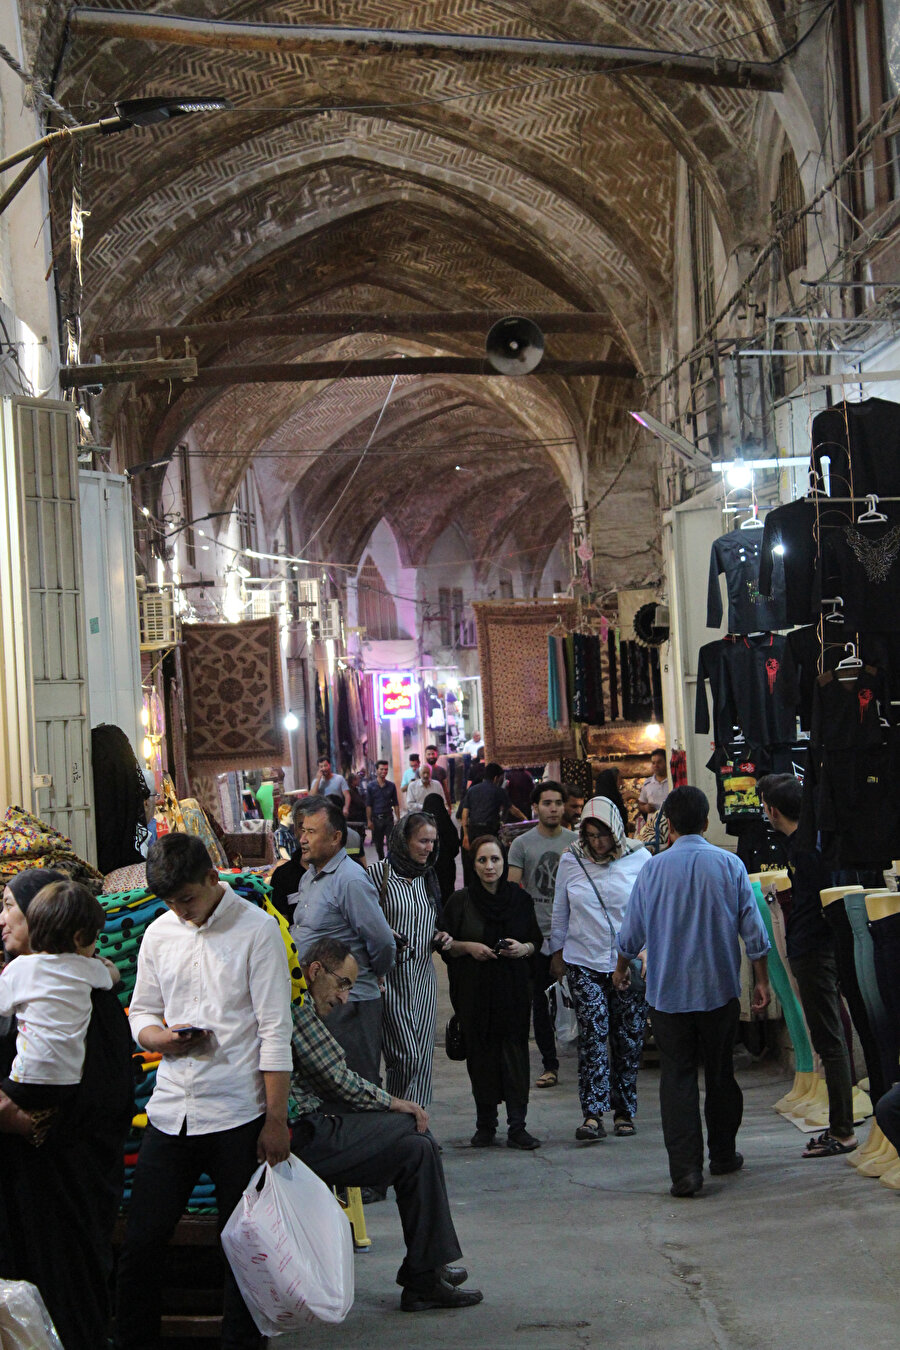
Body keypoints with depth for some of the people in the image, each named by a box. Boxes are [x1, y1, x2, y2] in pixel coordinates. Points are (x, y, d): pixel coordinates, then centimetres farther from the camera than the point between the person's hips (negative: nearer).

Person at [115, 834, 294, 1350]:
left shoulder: (257, 928, -6)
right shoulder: (159, 934, 9)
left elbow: (275, 1031, -8)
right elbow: (141, 1013, 19)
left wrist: (276, 1119, -11)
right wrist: (161, 1037, -6)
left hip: (237, 1114, -4)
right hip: (171, 1110, 4)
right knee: (142, 1241, 3)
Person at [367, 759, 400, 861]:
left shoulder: (391, 786, 5)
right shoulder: (371, 786, 1)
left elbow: (395, 804, 8)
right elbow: (368, 805, -1)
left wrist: (398, 819, 1)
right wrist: (369, 821, -7)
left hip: (388, 818, 0)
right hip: (376, 819, 0)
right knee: (378, 844, 9)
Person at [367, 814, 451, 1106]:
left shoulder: (427, 876, 14)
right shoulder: (378, 873, -7)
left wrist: (439, 938, 6)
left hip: (423, 976, 6)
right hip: (391, 978, -6)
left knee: (423, 1057, 5)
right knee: (407, 1057, -10)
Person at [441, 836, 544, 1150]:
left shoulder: (520, 898, 5)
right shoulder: (461, 901, 1)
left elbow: (537, 941, 12)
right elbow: (444, 944, 5)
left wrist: (523, 948, -9)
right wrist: (468, 947, -12)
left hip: (514, 990, 0)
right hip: (474, 991, 0)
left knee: (515, 1051, -5)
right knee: (480, 1055, 1)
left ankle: (517, 1127, -3)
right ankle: (485, 1126, 12)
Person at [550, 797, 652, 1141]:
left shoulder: (639, 859, -1)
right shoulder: (571, 861, 4)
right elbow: (560, 912, 15)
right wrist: (557, 952, 19)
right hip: (584, 962, 0)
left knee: (629, 1037, 4)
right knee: (593, 1034, -11)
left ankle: (624, 1112, 15)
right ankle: (593, 1115, -14)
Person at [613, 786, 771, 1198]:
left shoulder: (654, 868, -5)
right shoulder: (729, 865, -3)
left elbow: (632, 930, 3)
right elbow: (752, 929, -3)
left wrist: (622, 968, 21)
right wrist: (762, 980, 7)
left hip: (669, 991, -1)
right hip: (720, 989, 1)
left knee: (677, 1076, 0)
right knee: (721, 1073, 15)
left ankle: (686, 1168, -9)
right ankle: (723, 1155, 27)